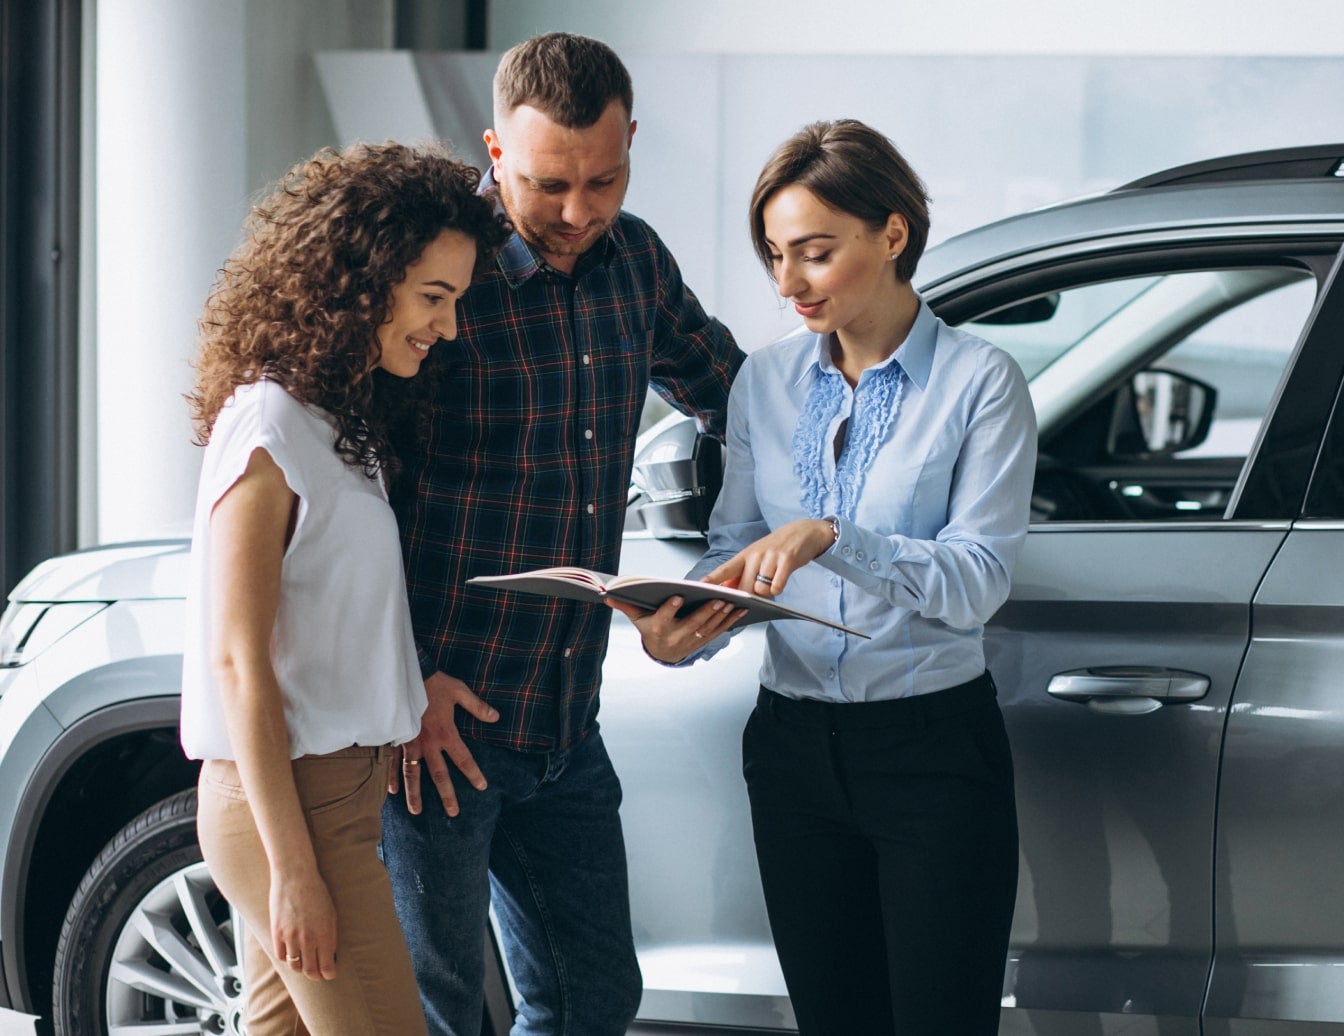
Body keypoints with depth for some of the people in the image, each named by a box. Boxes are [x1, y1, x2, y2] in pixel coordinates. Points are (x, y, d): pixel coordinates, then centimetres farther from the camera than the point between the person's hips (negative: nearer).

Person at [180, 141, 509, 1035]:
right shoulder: (267, 428, -14)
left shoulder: (346, 423, 14)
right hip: (285, 803, -9)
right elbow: (237, 661, -17)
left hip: (341, 789, 9)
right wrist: (292, 867, -18)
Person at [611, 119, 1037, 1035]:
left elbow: (979, 578, -14)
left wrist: (828, 539, -27)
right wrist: (680, 633, -14)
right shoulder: (766, 383, 9)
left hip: (933, 745, -4)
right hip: (795, 746, 5)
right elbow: (733, 551, 8)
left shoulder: (979, 382, -6)